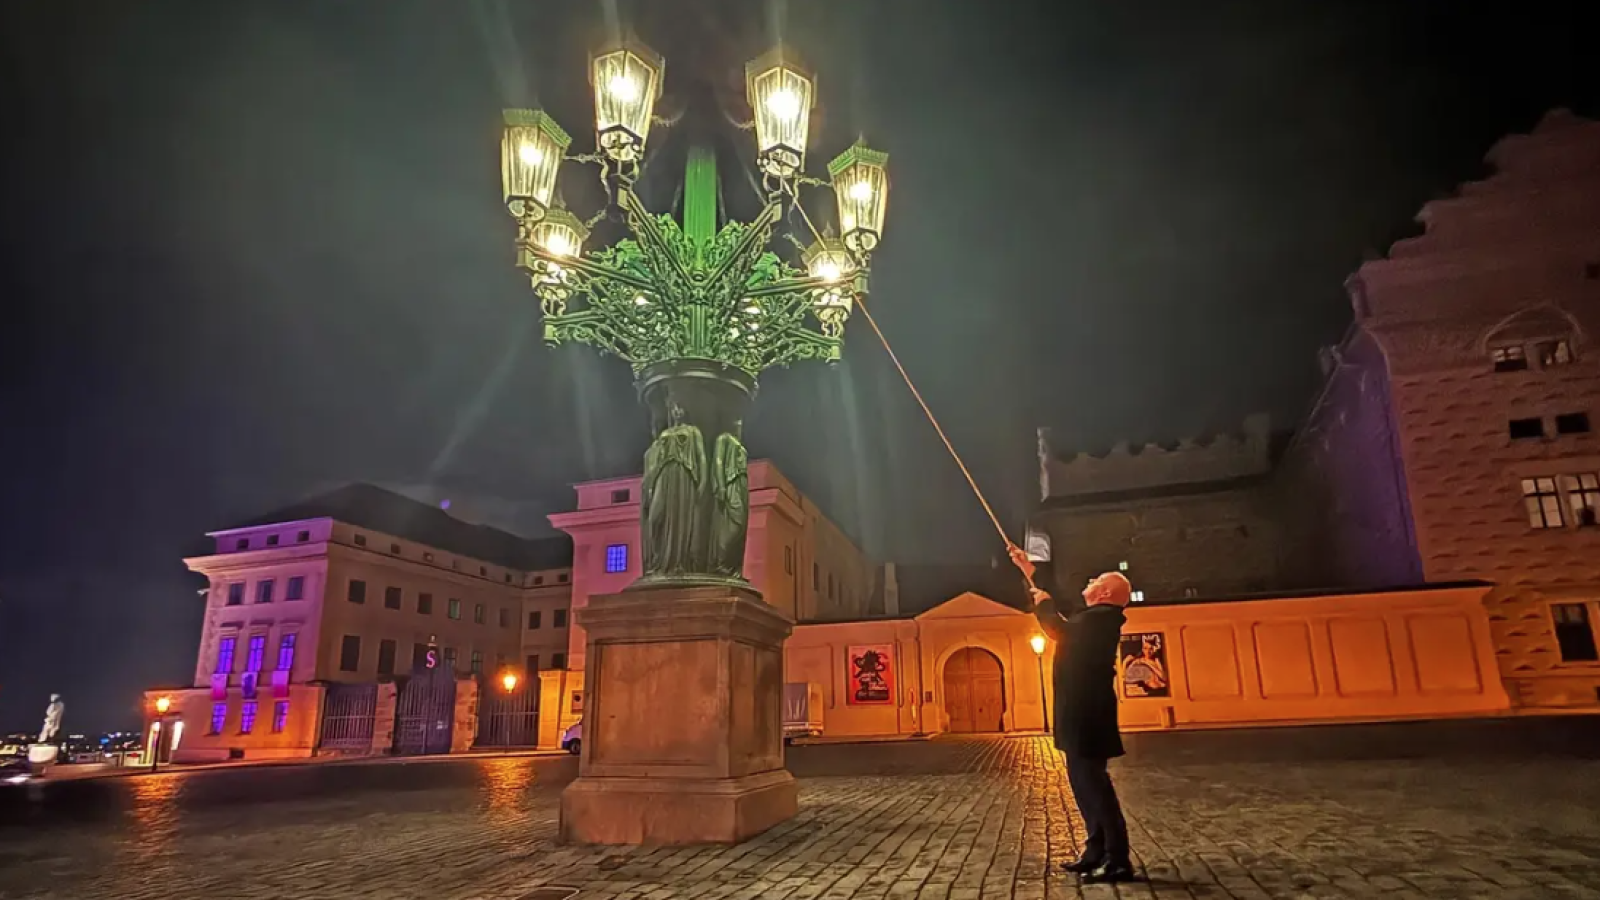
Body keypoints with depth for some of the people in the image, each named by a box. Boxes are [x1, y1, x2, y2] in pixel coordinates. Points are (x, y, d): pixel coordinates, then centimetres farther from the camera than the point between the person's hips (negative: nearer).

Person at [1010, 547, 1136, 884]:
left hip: (1087, 714, -11)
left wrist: (1044, 604, -5)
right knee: (1084, 782, 14)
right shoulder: (1092, 616, 16)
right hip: (1081, 712, 11)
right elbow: (1061, 610, 29)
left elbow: (1061, 631, -23)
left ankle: (1118, 861, -3)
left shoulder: (1101, 618, -15)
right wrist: (1029, 570, 31)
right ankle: (1097, 852, 21)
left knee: (1094, 784, -8)